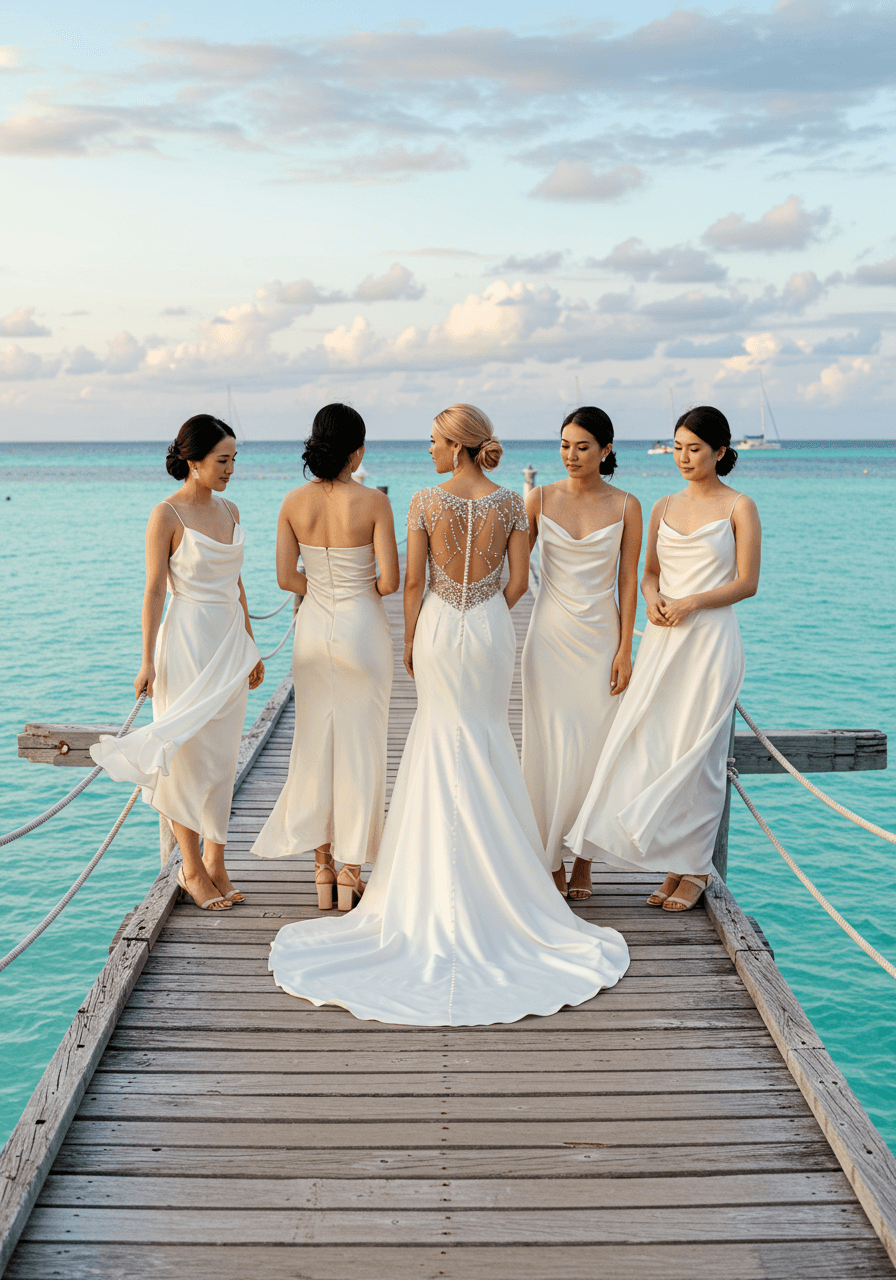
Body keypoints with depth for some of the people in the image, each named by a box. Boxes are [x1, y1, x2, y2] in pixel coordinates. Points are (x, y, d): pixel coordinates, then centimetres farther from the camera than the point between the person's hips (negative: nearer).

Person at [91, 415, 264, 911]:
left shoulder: (229, 510, 10)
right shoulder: (167, 515, -9)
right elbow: (154, 591, -10)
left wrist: (250, 646, 17)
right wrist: (147, 660, -13)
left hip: (230, 641, 7)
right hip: (188, 641, -6)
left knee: (223, 754, 9)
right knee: (190, 756, 1)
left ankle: (215, 862, 19)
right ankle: (192, 869, 14)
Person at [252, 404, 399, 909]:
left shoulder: (295, 502, -3)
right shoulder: (373, 501, -14)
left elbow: (286, 577, -1)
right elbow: (390, 580, -15)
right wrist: (366, 589, 7)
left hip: (314, 627, 3)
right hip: (362, 627, -3)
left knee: (316, 742, 13)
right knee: (359, 747, 6)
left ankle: (324, 868, 20)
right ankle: (351, 873, 13)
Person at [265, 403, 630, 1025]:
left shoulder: (426, 502, -10)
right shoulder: (510, 502, -3)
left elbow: (413, 582, -7)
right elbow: (519, 581, -2)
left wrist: (409, 641, 5)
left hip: (440, 626, -1)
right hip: (492, 626, 2)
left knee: (447, 738, 12)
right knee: (485, 736, 16)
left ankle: (441, 872, 16)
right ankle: (488, 857, 22)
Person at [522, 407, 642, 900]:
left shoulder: (625, 506, 0)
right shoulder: (540, 499, 1)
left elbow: (628, 581, 0)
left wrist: (625, 649, -4)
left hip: (600, 637, 0)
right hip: (550, 635, 0)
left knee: (594, 748, 3)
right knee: (552, 748, 0)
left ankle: (583, 860, 17)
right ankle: (551, 860, 12)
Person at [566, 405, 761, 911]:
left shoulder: (739, 507, -1)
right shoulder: (663, 508, 13)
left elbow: (747, 582, -4)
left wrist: (692, 603, -16)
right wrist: (653, 598, -5)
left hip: (710, 638, -5)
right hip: (662, 640, 5)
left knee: (696, 752, -2)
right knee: (648, 745, 1)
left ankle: (695, 869, 12)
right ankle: (676, 863, 14)